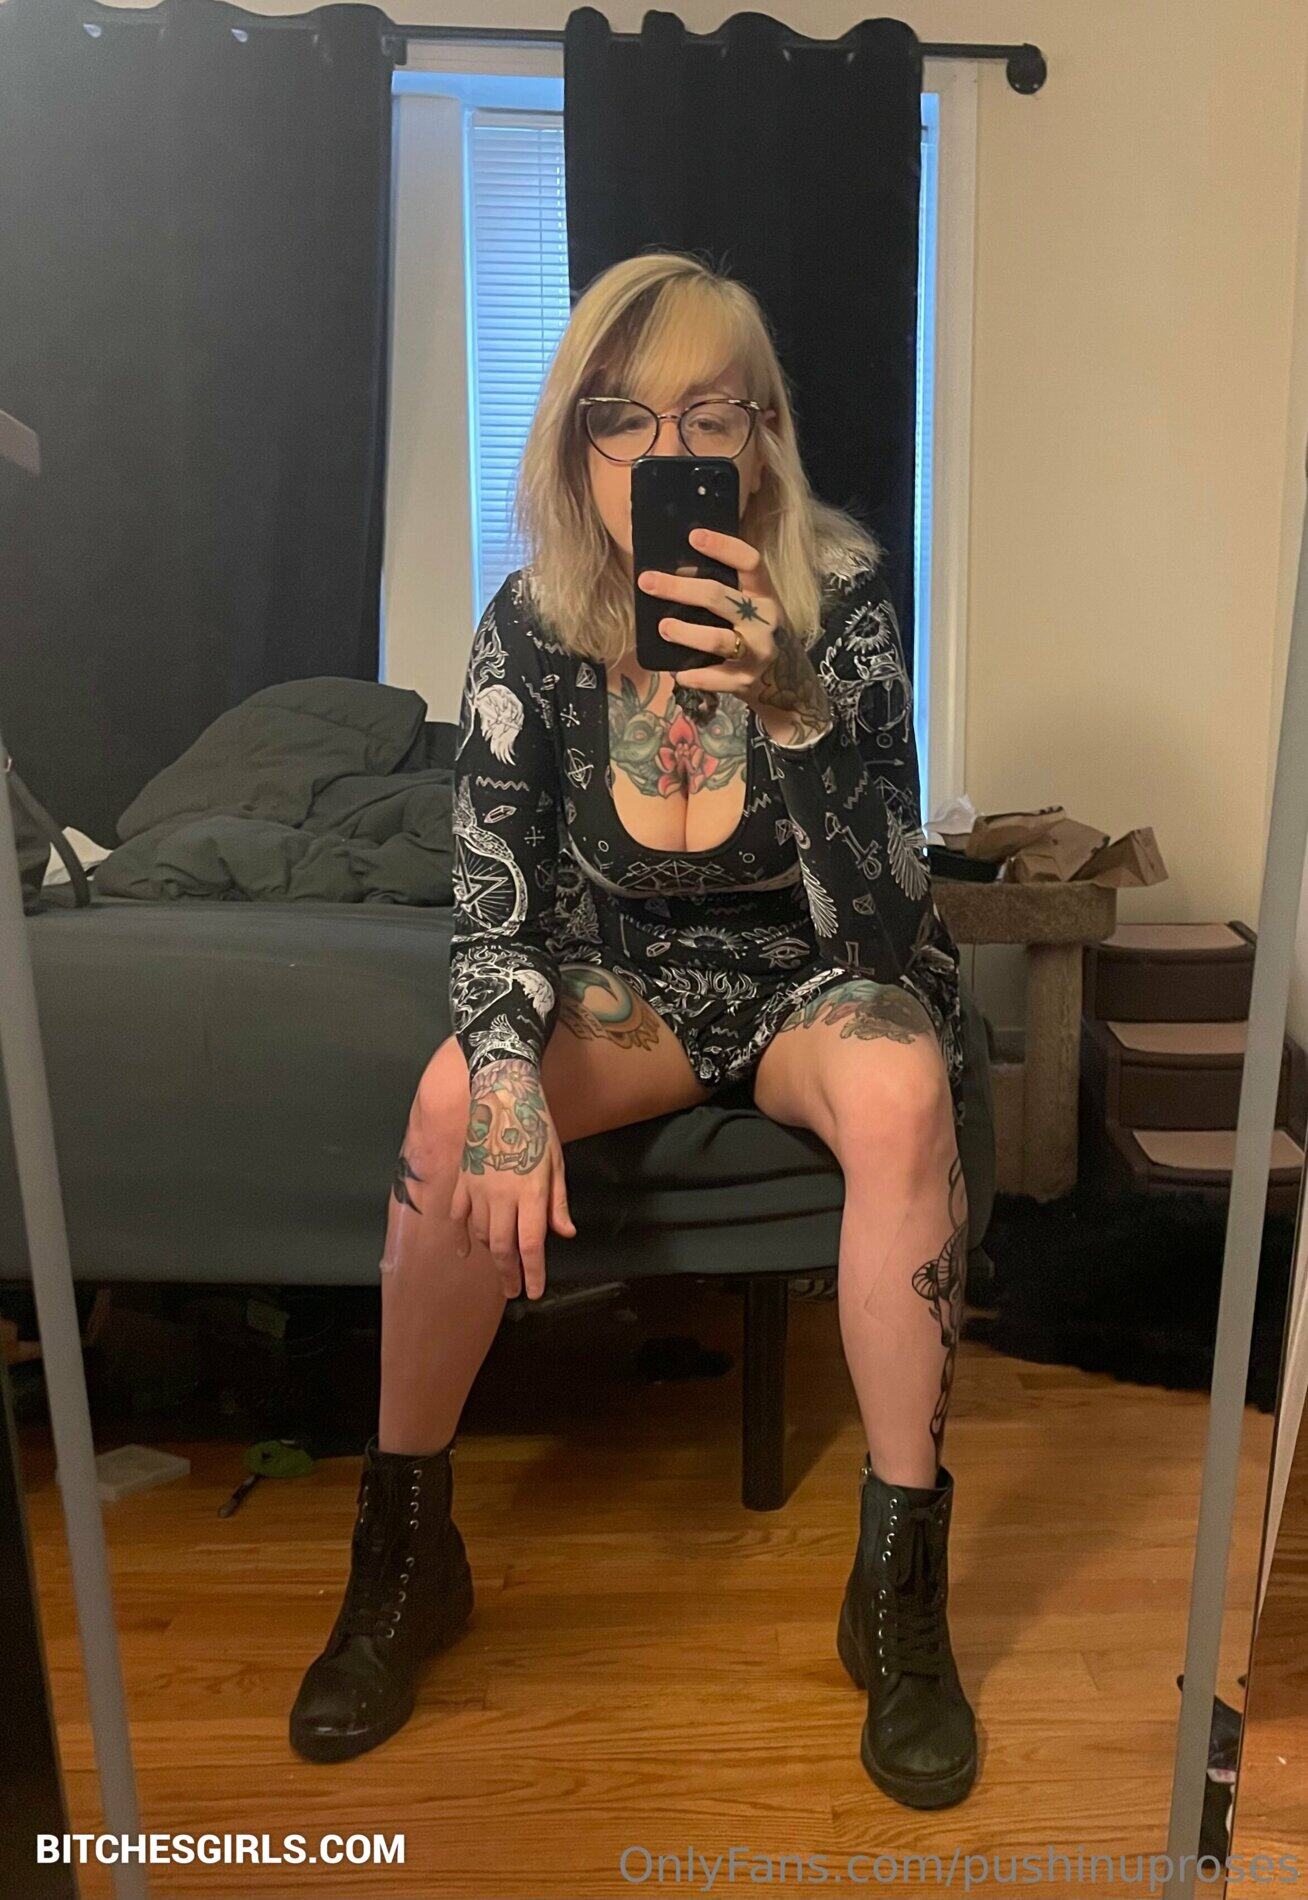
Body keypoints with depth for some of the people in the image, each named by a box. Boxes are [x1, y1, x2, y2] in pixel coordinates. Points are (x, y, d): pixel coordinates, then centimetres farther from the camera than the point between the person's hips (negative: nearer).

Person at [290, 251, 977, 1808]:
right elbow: (494, 908, -13)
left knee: (901, 1088, -34)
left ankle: (901, 1584, -18)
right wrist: (509, 1079, -32)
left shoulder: (839, 598, -19)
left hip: (815, 980, -1)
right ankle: (405, 1548, -6)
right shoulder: (531, 631, -13)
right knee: (451, 1102, -27)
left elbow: (884, 924, -26)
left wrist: (782, 704, -41)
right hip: (627, 978, 2)